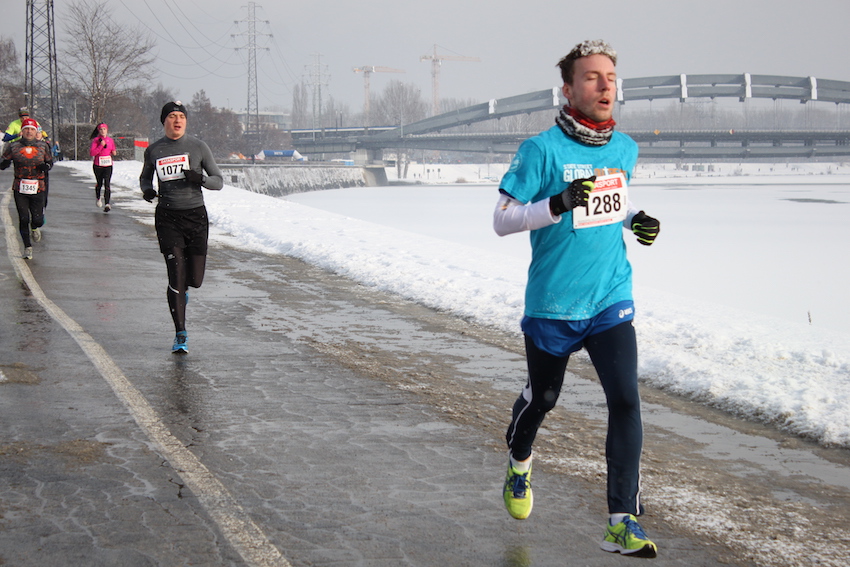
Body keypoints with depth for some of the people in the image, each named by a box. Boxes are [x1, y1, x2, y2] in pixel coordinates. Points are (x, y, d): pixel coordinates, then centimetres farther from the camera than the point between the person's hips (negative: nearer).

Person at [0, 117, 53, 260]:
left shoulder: (42, 146, 5)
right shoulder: (14, 147, 1)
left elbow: (50, 160, 18)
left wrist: (47, 166, -5)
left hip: (37, 188, 1)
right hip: (20, 188, -1)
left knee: (38, 220, -3)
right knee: (23, 219, -3)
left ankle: (35, 228, 35)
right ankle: (27, 247, 12)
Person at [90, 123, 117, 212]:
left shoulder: (111, 140, 7)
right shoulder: (95, 140, -4)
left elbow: (113, 150, 25)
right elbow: (92, 153, -15)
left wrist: (114, 153, 3)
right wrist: (101, 146, -21)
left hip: (108, 165, 1)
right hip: (98, 165, -1)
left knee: (107, 183, -13)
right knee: (99, 183, 15)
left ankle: (107, 204, -19)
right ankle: (98, 198, 44)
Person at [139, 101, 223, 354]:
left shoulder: (198, 147, 0)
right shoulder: (153, 150, 4)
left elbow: (218, 181, 2)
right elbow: (145, 177, 21)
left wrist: (200, 178, -19)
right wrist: (147, 190, -2)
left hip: (196, 216, 0)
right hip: (167, 217, 0)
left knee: (195, 279, 2)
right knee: (176, 274, -9)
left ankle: (181, 290, 42)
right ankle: (180, 335, 2)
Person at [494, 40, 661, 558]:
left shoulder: (625, 149, 4)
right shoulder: (542, 150, -13)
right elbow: (502, 220, -13)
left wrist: (636, 220, 2)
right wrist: (556, 205, -28)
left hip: (611, 301, 3)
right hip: (553, 302, -3)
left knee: (626, 400, -12)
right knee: (542, 398, 16)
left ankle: (622, 522, -7)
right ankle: (519, 465, 50)